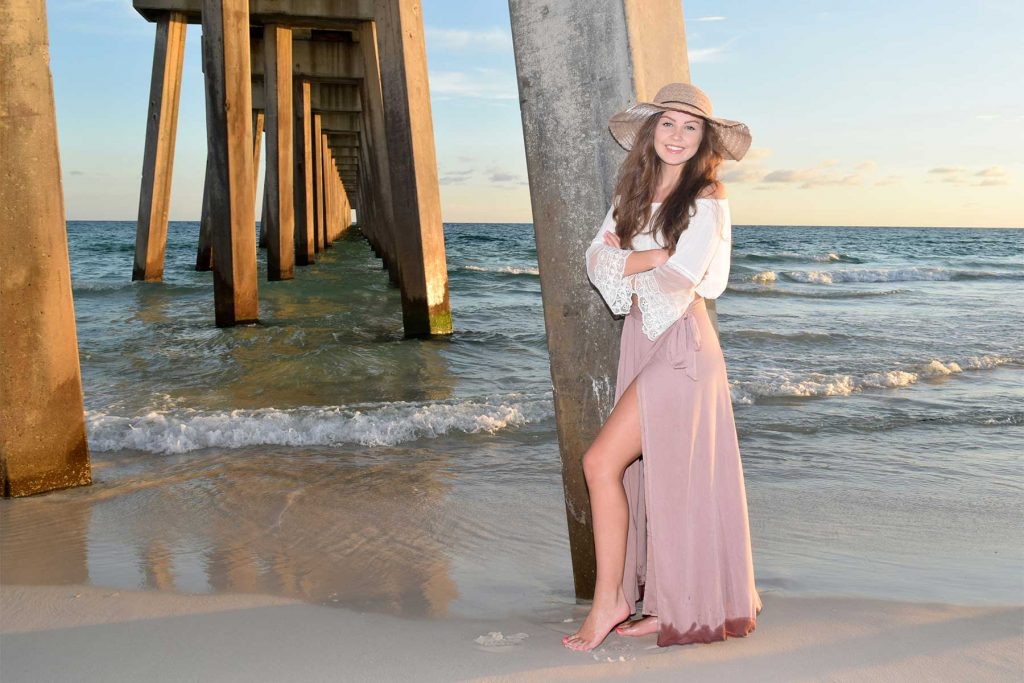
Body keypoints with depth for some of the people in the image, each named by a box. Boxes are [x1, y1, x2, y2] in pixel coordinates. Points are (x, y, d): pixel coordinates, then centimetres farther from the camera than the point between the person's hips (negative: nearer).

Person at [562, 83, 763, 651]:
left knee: (601, 462, -12)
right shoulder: (633, 192, 13)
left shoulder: (707, 199, -6)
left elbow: (678, 278, -16)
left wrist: (624, 262, -1)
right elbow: (597, 259, 3)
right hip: (640, 339, 7)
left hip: (681, 342, -7)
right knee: (653, 475, 10)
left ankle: (609, 601, 2)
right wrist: (654, 256, -13)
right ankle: (669, 606, 22)